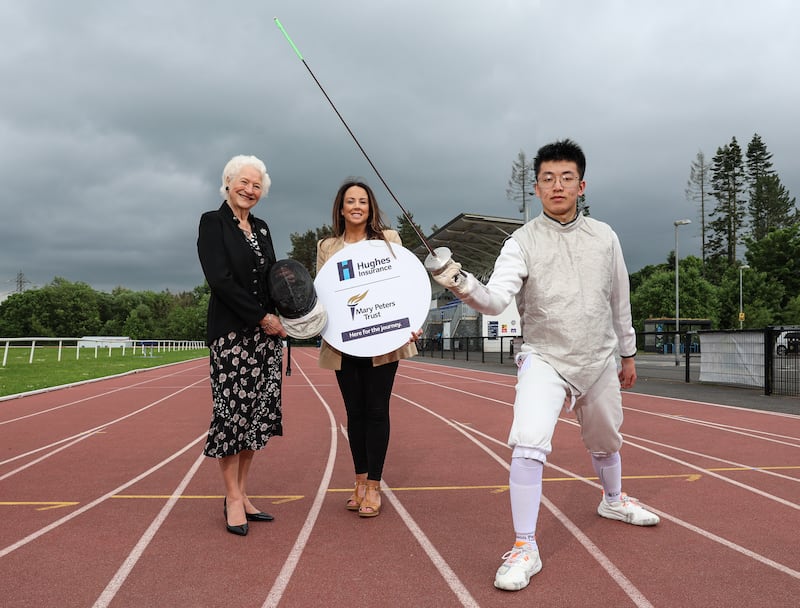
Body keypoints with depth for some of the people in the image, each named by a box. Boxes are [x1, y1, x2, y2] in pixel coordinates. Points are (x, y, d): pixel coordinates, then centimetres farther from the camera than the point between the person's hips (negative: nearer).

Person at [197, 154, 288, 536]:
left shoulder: (261, 229, 16)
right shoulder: (213, 223, -2)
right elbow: (219, 279, -12)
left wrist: (281, 320, -2)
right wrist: (262, 317, -12)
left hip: (266, 332, 6)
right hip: (232, 332, -6)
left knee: (257, 413, 5)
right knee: (232, 411, -4)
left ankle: (241, 493, 14)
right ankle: (232, 498, 7)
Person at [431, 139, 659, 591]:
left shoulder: (604, 236, 0)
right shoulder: (523, 242, -11)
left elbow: (620, 300, 11)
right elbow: (496, 301, -25)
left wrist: (628, 353, 16)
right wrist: (462, 283, -45)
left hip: (600, 361, 4)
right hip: (545, 360, -3)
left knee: (605, 441, 22)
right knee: (528, 443, -23)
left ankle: (613, 499, 54)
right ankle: (525, 549, -9)